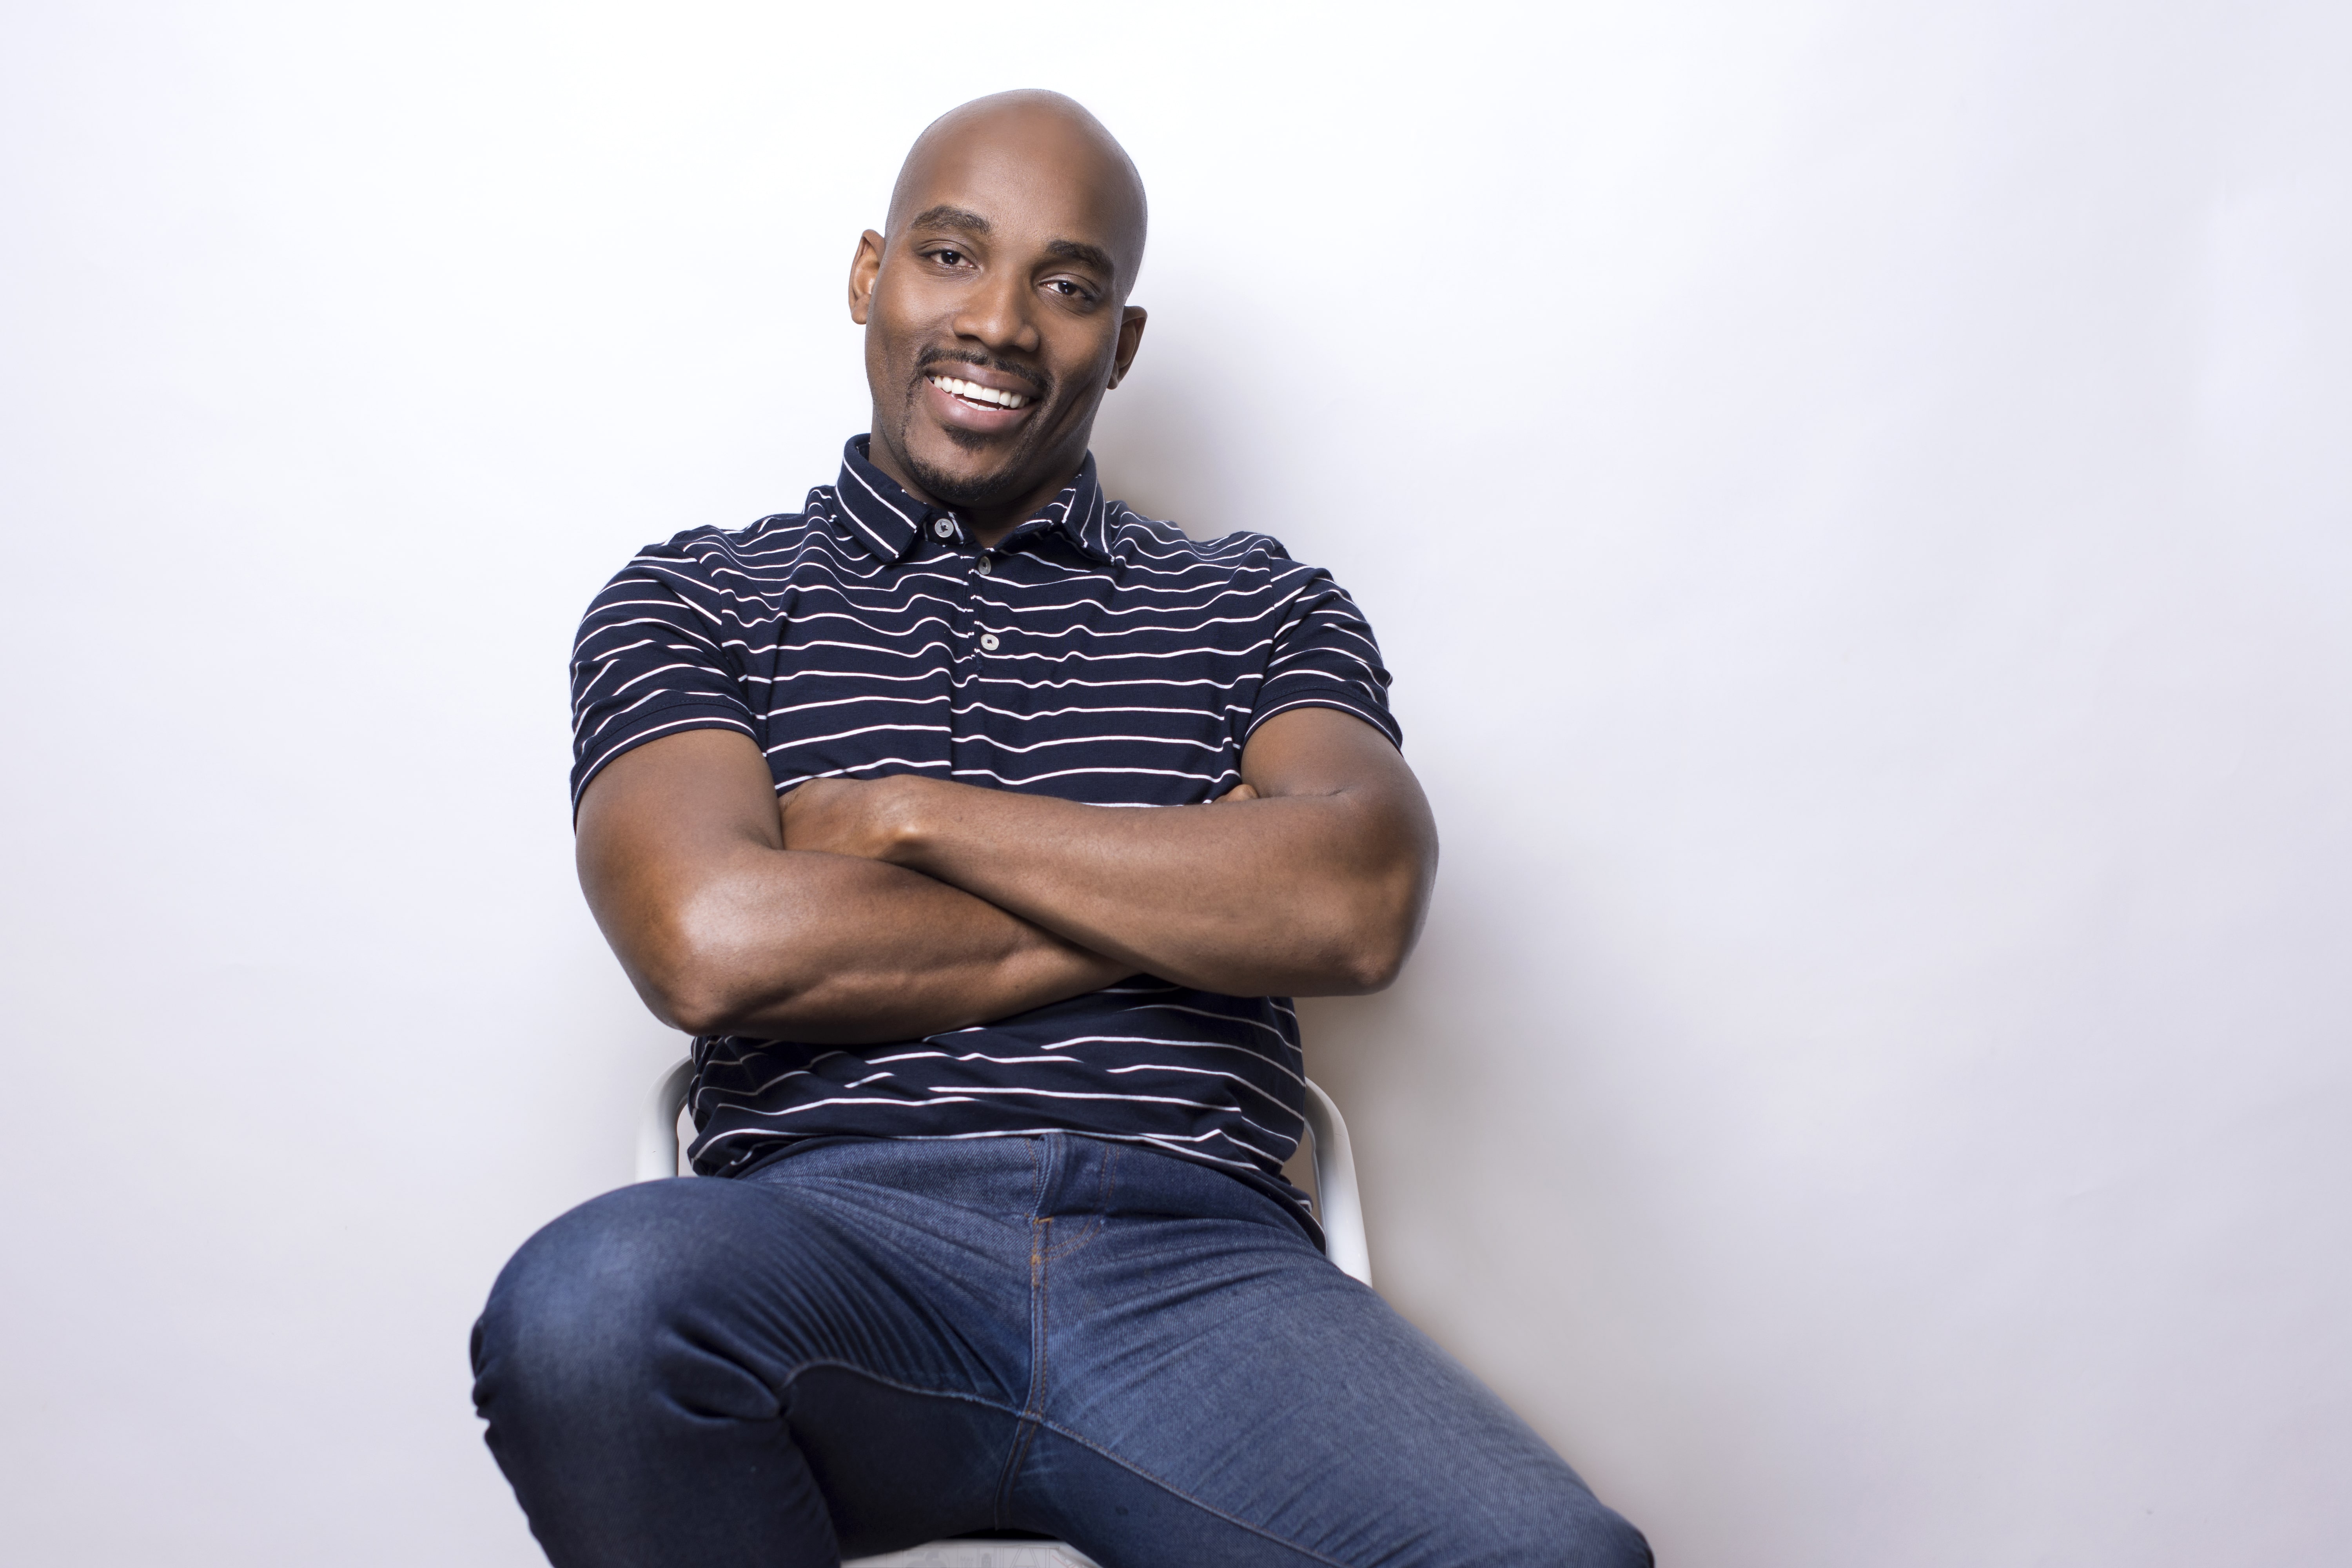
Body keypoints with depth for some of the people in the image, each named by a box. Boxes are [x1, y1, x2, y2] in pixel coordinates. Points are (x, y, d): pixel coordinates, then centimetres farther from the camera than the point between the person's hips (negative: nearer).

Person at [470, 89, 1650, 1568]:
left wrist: (907, 813, -2)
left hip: (1192, 1264, 1)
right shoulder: (694, 601, 15)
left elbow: (1358, 906, -2)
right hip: (834, 1225, 0)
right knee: (592, 1304, -37)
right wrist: (1189, 895, 0)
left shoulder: (1263, 607, 19)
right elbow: (712, 944, -5)